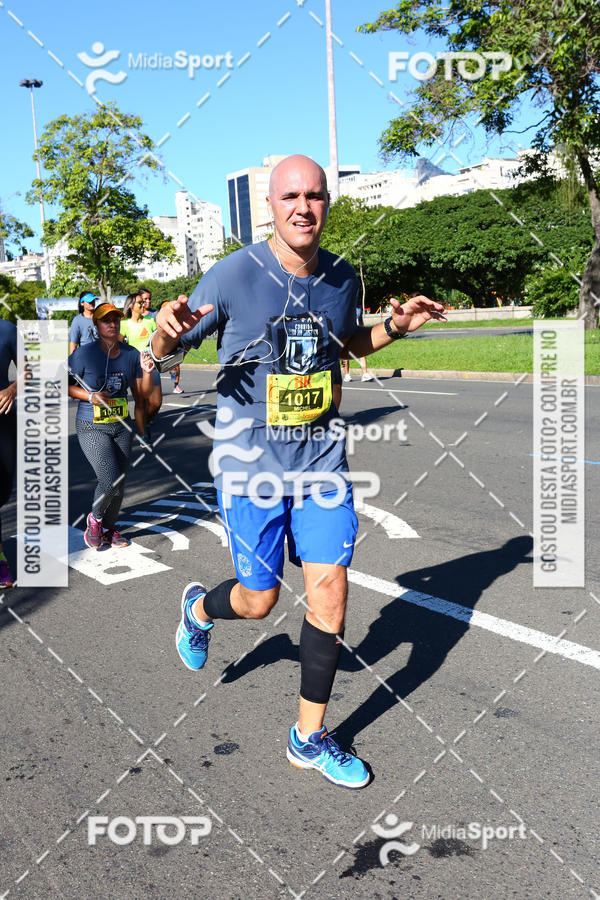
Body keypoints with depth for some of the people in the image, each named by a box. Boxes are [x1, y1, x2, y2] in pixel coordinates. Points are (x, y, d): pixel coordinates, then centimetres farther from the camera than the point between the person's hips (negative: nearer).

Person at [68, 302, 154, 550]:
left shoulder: (131, 354, 0)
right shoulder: (83, 354, -12)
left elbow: (142, 394, 6)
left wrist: (147, 372, -12)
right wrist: (90, 396, -18)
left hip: (122, 427, 5)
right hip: (92, 428, -4)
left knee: (119, 484, 8)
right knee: (110, 481, -15)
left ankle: (108, 529, 31)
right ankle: (94, 518, 15)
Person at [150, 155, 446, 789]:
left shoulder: (342, 278, 2)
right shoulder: (232, 276, -13)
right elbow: (166, 356, -5)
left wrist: (395, 326, 3)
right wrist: (166, 331, -29)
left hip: (321, 457, 4)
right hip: (251, 461, -4)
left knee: (329, 592, 1)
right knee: (259, 599, 6)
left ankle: (309, 739, 20)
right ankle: (198, 608, 45)